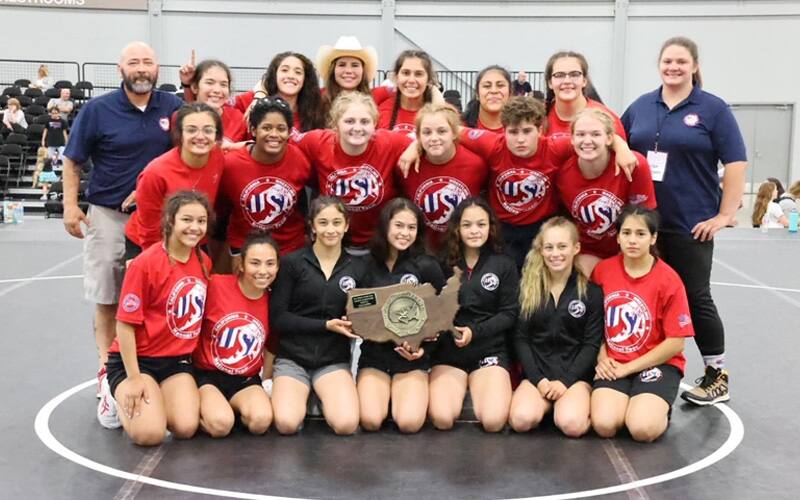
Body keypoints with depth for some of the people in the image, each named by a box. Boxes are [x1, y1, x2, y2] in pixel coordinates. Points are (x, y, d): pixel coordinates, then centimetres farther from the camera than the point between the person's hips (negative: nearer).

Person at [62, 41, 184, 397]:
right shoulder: (97, 109, -3)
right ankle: (108, 372, 13)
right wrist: (70, 206, -6)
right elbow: (72, 161, 2)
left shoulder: (173, 107, 1)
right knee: (107, 301, 4)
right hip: (108, 215, -1)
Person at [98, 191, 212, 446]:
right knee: (150, 433, -21)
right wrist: (134, 378, -16)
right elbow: (125, 323, -16)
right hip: (135, 358, -5)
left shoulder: (204, 262, -1)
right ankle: (117, 395, 11)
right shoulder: (145, 263, -19)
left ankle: (153, 401, 15)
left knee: (186, 428, -17)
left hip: (178, 360, 5)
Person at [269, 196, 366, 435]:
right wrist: (326, 325, -14)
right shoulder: (292, 262, -3)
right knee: (287, 424, -25)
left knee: (346, 424, -24)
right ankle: (300, 393, 10)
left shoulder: (357, 268, 5)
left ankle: (323, 397, 11)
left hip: (334, 360, 2)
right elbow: (277, 317, -7)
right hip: (292, 358, -1)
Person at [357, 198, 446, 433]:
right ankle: (387, 392, 16)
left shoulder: (427, 266, -4)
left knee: (409, 423, -21)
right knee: (371, 421, -19)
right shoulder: (367, 264, 1)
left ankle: (409, 393, 14)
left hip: (413, 355, -1)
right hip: (374, 353, 1)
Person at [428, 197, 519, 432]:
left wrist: (475, 332, -13)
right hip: (447, 350, 0)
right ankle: (461, 389, 12)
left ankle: (478, 388, 12)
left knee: (493, 421, -22)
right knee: (442, 419, -23)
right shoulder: (443, 264, 6)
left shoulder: (504, 265, 4)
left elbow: (509, 314, -1)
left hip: (490, 350, 0)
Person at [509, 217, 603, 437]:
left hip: (575, 375, -1)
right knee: (521, 420, -28)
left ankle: (578, 402, 4)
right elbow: (520, 339, 4)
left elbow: (592, 344, -1)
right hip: (537, 373, 2)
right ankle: (548, 402, 5)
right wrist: (539, 380, -9)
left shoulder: (591, 292, 2)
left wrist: (566, 381, -13)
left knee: (572, 424, -30)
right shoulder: (528, 289, 6)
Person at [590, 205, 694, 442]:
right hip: (614, 364, 3)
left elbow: (675, 343, -10)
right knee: (604, 425, -23)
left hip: (657, 363, -2)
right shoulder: (602, 270, 0)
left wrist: (627, 368, -11)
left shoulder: (668, 280, -11)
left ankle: (660, 408, 8)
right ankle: (629, 401, 10)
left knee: (643, 429, -27)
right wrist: (602, 360, -6)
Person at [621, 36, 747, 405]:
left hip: (691, 224, -4)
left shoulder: (712, 109, -3)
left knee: (695, 297, 2)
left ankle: (717, 376, 16)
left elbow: (736, 163, -7)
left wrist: (725, 214, -11)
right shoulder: (641, 106, 9)